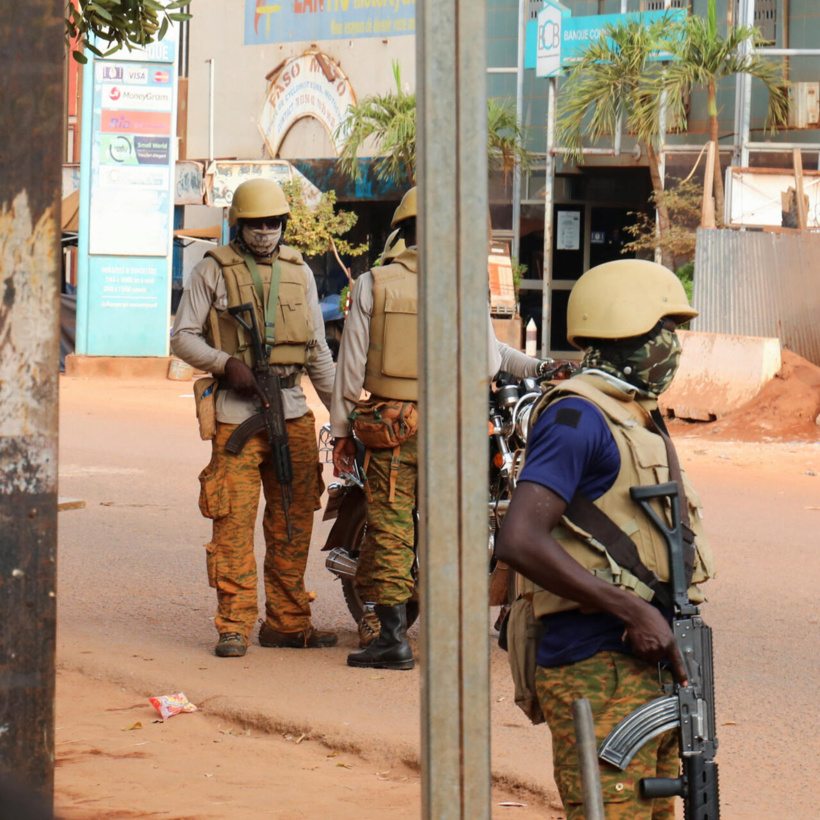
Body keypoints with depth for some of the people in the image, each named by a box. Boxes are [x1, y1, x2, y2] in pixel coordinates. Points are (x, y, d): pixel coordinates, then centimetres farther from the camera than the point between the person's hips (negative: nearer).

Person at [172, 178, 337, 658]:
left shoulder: (299, 271, 14)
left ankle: (288, 622, 14)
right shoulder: (212, 271, 2)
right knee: (235, 522, -8)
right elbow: (183, 338, 0)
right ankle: (235, 626, -4)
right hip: (236, 411, -4)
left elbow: (318, 349, 19)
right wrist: (227, 363, -15)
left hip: (293, 408, 4)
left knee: (294, 523, 6)